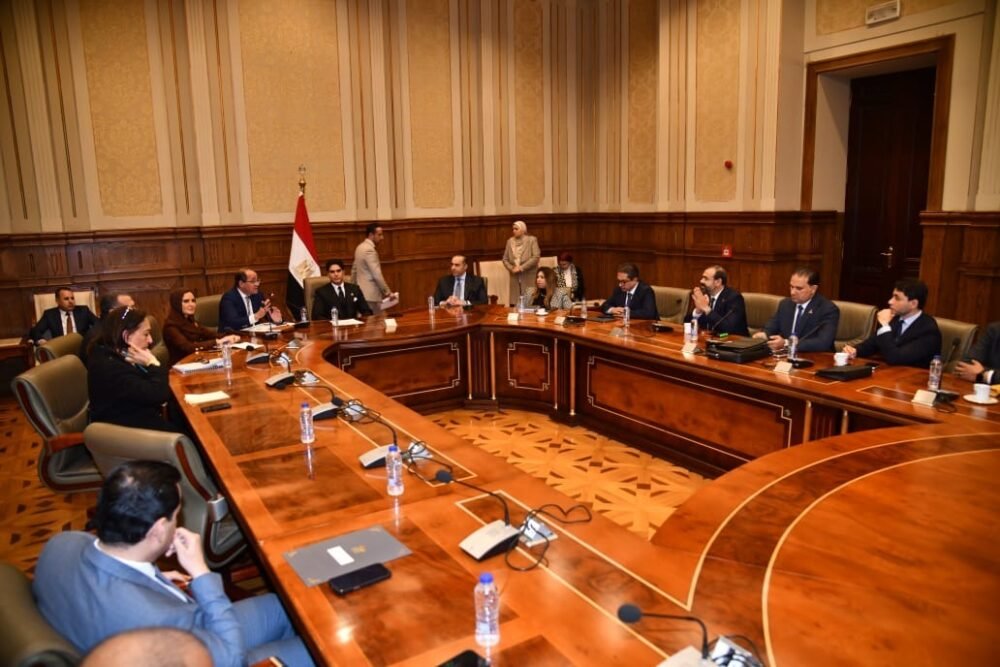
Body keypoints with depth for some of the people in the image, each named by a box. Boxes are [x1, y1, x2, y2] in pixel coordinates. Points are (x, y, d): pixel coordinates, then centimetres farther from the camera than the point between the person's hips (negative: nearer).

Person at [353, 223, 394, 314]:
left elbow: (354, 270, 21)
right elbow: (377, 275, -21)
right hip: (370, 295, -10)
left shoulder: (360, 247, 13)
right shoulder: (369, 250, -18)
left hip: (362, 292, 10)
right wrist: (387, 291, -14)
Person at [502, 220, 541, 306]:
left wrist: (521, 268, -14)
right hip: (515, 277, 4)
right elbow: (505, 259, 13)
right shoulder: (510, 241, 12)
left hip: (529, 277, -3)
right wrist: (511, 268, -6)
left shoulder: (532, 240, 0)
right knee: (515, 304, -1)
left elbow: (536, 257, -9)